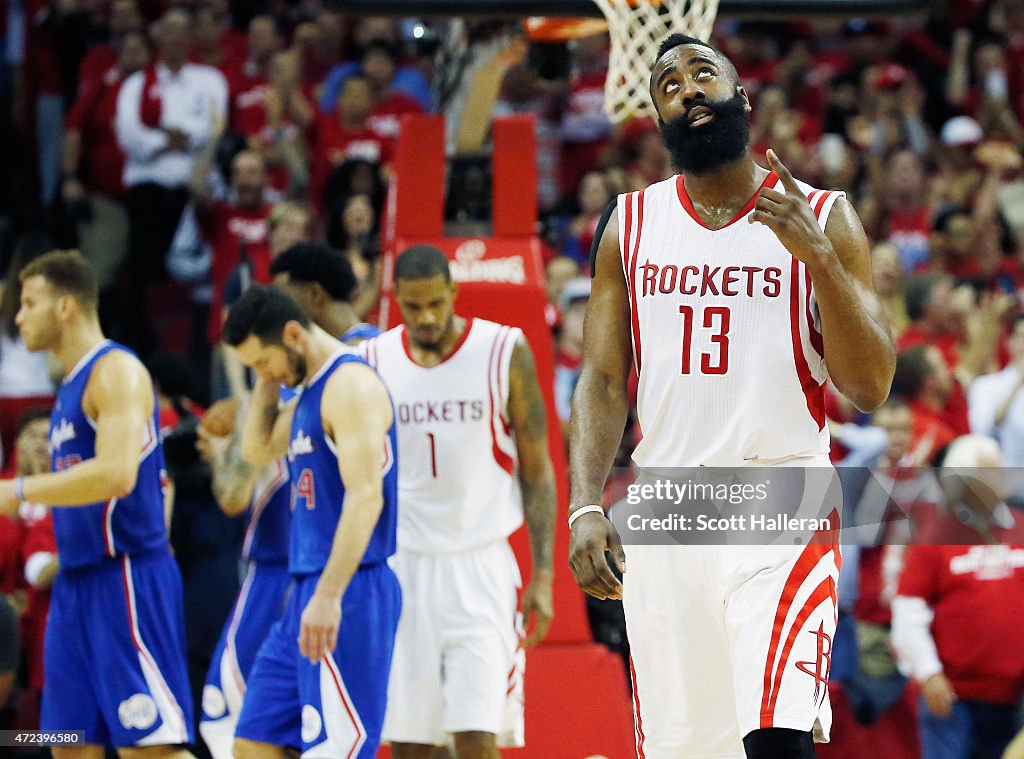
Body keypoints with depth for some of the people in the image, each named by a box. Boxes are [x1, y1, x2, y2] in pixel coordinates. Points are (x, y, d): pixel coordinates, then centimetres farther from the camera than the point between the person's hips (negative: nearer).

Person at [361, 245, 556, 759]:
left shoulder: (504, 352, -3)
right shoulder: (373, 361, 4)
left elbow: (537, 469, 1)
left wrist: (543, 574, -5)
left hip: (480, 566, -3)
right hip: (402, 567, 3)